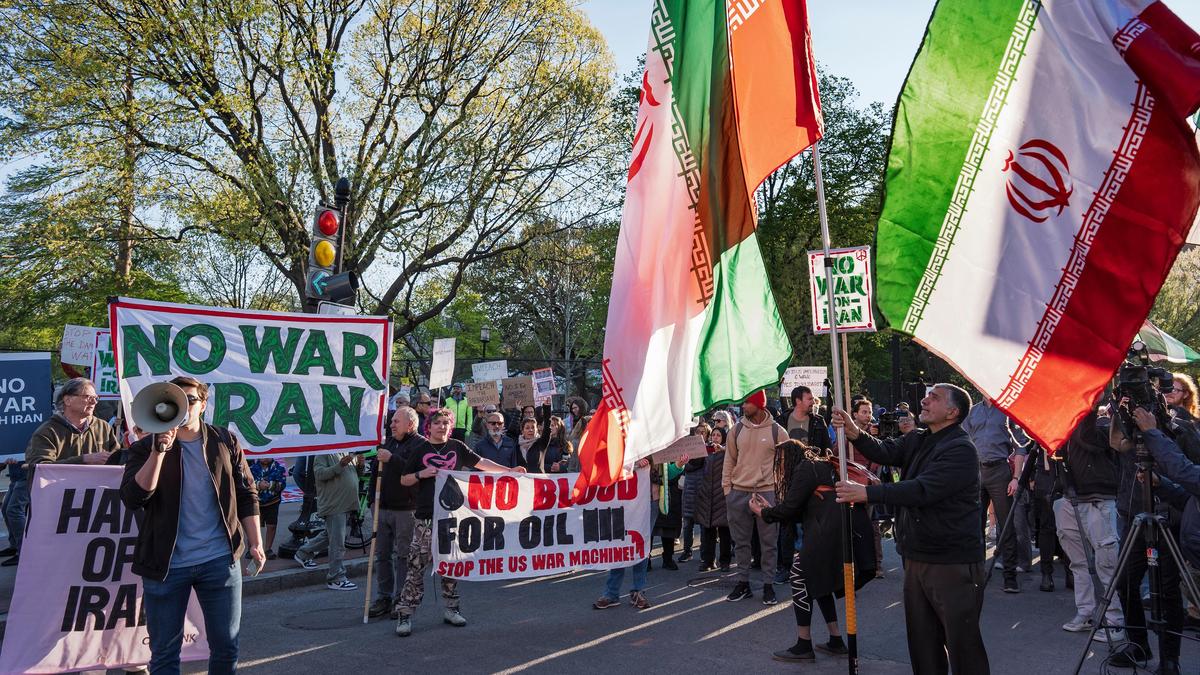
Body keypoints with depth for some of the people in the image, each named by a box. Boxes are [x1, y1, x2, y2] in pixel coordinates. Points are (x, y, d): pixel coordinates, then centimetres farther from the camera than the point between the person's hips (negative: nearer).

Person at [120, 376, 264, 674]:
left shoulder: (225, 442, 4)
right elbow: (132, 498, -15)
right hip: (166, 564, -1)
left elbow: (246, 495, 8)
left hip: (220, 559, 1)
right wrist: (159, 451, -23)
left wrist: (255, 543, 3)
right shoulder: (146, 447, 0)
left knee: (226, 646, 9)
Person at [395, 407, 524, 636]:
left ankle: (450, 609, 22)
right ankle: (405, 614, 1)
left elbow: (482, 463, 11)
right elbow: (404, 480, 8)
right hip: (426, 517, -2)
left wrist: (510, 470, 5)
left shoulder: (457, 447, 8)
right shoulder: (420, 451, 4)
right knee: (417, 565, -5)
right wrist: (421, 474, -11)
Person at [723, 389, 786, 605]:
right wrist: (727, 489, 5)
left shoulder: (777, 431, -3)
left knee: (768, 542, 5)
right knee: (741, 542, 10)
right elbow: (729, 461, 10)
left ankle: (768, 585, 16)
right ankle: (743, 583, 21)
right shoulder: (737, 430, 5)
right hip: (739, 493, 3)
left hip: (767, 492, -3)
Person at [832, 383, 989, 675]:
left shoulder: (961, 449, -16)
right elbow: (885, 452, 0)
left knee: (962, 643, 0)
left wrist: (867, 493, -29)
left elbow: (923, 489, -26)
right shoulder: (917, 440, 12)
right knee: (922, 642, 17)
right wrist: (854, 433, -19)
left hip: (953, 563, -8)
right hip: (916, 557, 8)